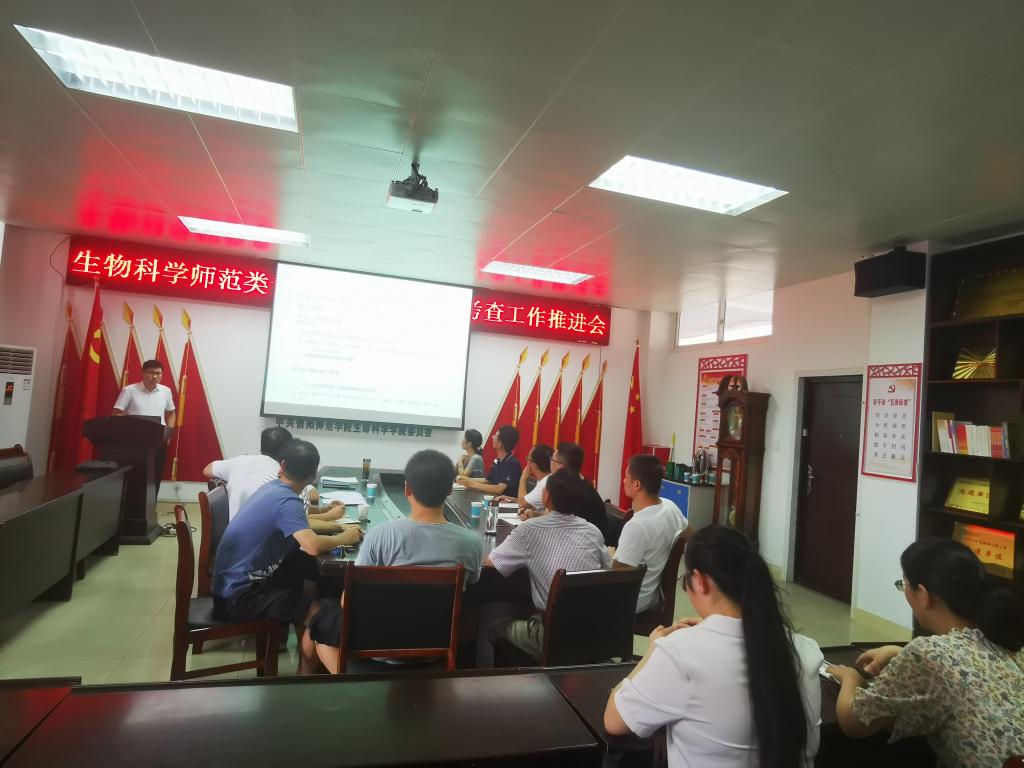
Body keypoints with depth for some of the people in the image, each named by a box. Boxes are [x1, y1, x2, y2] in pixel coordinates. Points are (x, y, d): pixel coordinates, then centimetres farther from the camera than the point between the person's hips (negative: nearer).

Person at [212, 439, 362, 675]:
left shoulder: (272, 488, 5)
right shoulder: (286, 500, -22)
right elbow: (313, 546, -33)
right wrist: (343, 539, -16)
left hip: (236, 580, 9)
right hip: (237, 596, -9)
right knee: (319, 614, -15)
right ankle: (307, 670, 8)